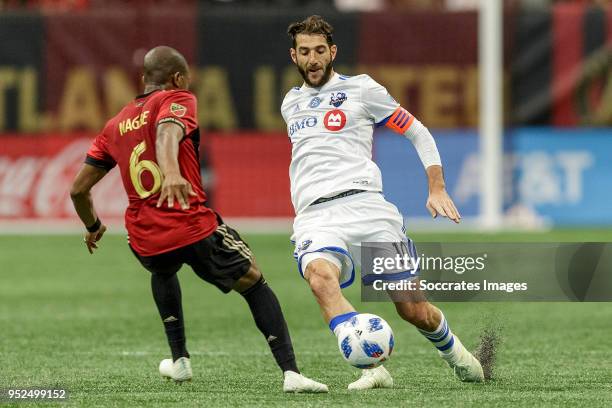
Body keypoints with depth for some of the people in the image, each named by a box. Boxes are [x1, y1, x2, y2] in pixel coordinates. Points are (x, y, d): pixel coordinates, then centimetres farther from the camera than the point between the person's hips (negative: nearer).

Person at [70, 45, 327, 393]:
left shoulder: (115, 125, 17)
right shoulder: (177, 100, 1)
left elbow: (79, 189, 17)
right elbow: (168, 131, -24)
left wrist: (93, 227, 36)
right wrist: (171, 173, -45)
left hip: (145, 243, 5)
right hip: (195, 230, -5)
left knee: (163, 271, 40)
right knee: (253, 282, 14)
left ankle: (180, 360, 36)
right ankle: (290, 371, -2)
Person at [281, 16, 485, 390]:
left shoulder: (361, 89, 9)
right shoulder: (291, 104, 24)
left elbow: (419, 133, 11)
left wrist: (437, 189, 1)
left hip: (364, 202, -2)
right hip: (314, 217, 3)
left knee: (413, 309, -4)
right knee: (320, 278, -34)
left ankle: (452, 350, 30)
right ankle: (372, 369, -40)